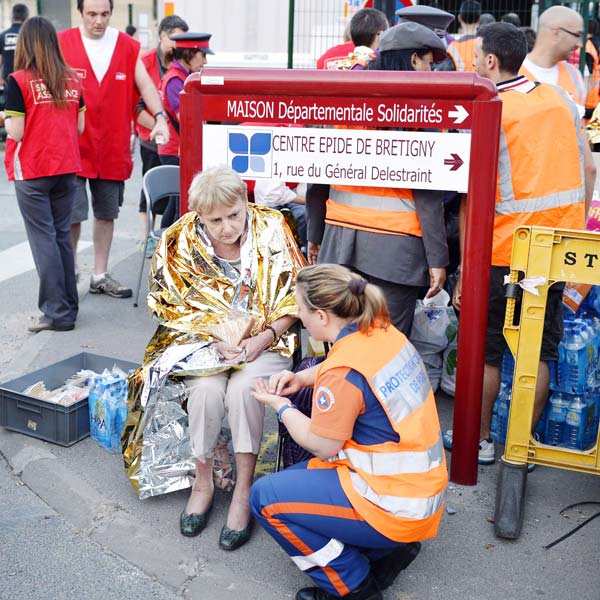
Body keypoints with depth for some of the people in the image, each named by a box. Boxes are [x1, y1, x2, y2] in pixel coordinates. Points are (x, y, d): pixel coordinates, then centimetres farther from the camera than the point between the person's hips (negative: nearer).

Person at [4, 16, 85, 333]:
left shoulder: (18, 81, -10)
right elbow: (80, 127, 6)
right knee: (62, 236, 13)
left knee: (43, 239, 2)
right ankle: (68, 304, 18)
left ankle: (58, 312, 2)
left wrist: (8, 120, 7)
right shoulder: (72, 79, 4)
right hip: (67, 168, 4)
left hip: (32, 171, -4)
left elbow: (16, 132, -13)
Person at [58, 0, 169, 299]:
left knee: (107, 214, 12)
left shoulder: (128, 47, 5)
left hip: (113, 147, 3)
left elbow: (145, 84, 1)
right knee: (72, 215, -3)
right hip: (73, 145, -3)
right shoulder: (62, 43, -2)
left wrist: (159, 117, -16)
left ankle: (100, 276, 25)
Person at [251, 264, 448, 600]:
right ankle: (389, 550, 17)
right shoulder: (382, 331, 0)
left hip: (397, 506, -9)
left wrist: (281, 406, 1)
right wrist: (301, 379, 6)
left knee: (265, 497, -5)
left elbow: (322, 445, -13)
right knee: (299, 474, 21)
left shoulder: (344, 370, -25)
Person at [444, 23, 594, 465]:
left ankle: (479, 440, 21)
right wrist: (574, 231, 19)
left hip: (505, 251, -5)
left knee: (484, 349, 11)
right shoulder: (561, 98, 7)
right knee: (539, 352, 13)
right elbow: (588, 171, 10)